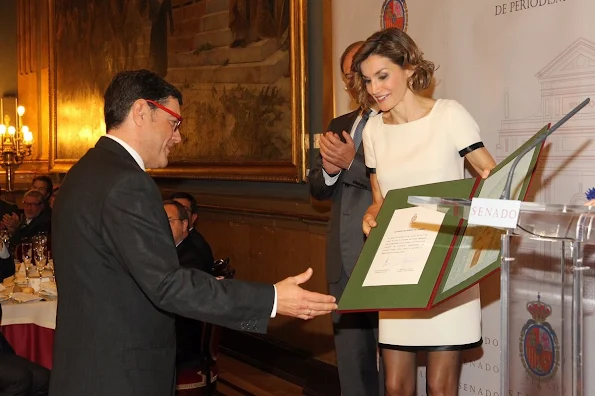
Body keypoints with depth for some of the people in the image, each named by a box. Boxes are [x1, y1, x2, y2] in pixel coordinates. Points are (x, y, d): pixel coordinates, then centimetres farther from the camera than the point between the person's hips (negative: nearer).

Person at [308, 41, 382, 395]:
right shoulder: (340, 125, 17)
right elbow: (317, 188, 14)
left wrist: (352, 162, -23)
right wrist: (328, 169, -7)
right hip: (344, 263, 7)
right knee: (351, 365, 16)